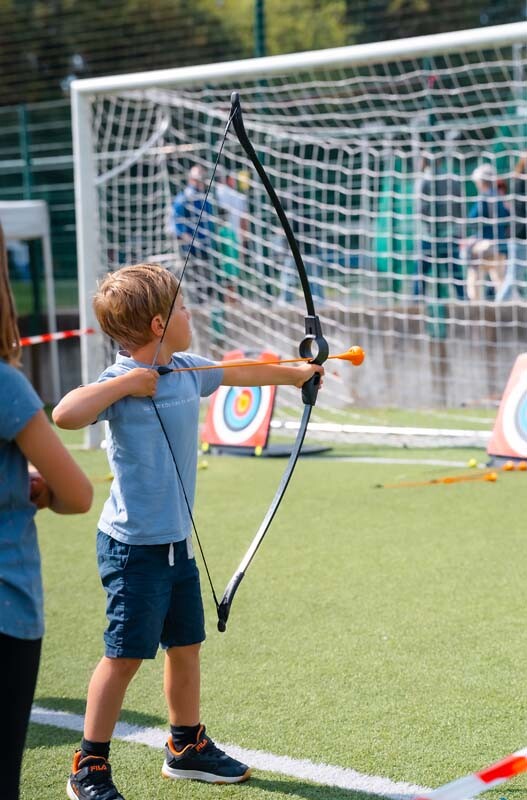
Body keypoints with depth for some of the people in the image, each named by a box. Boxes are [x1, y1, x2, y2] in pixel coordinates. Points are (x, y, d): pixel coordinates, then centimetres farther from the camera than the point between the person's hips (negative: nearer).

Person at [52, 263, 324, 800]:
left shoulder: (187, 370, 5)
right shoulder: (121, 383, -20)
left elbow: (238, 374, 26)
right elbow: (64, 414, -38)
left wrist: (293, 373, 41)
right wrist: (125, 383, -33)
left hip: (177, 539, 8)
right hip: (135, 545, -8)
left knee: (186, 645, 18)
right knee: (125, 654, -3)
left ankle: (187, 747, 34)